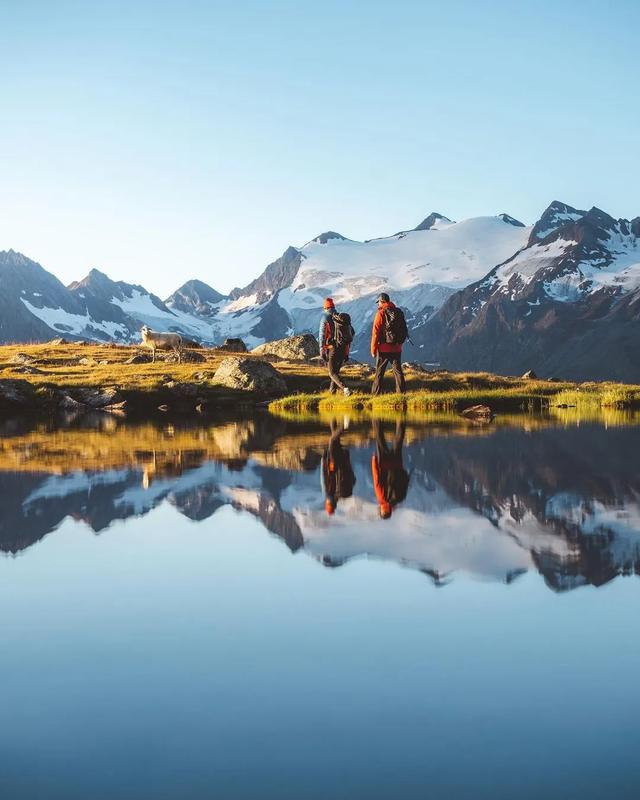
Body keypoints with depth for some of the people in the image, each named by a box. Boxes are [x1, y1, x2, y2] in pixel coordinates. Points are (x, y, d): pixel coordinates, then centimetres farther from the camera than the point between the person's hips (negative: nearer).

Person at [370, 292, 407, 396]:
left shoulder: (381, 313, -10)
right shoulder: (399, 312, 8)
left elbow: (376, 333, -12)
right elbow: (404, 331, 14)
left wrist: (373, 349, -7)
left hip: (384, 348, -5)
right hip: (397, 348, 5)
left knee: (379, 372, 3)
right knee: (398, 371, 8)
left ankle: (375, 393, 5)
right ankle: (401, 392, 5)